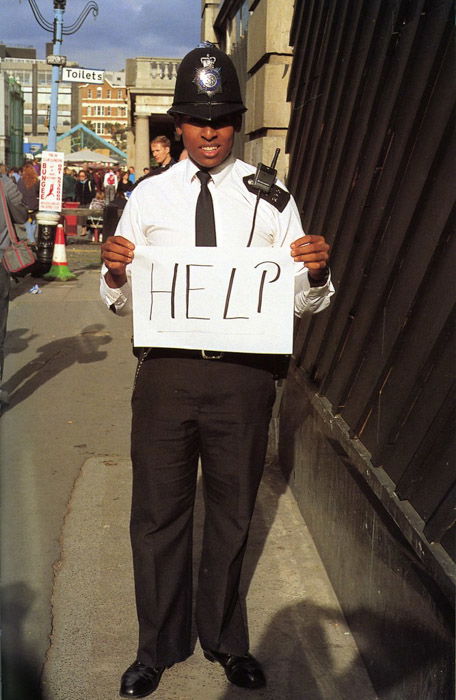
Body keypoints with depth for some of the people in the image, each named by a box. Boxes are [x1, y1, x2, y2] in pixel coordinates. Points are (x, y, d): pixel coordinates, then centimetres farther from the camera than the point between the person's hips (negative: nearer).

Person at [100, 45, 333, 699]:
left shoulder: (271, 199, 1)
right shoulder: (149, 196, 4)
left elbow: (304, 303, 1)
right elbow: (120, 301, 5)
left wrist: (316, 273, -20)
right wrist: (114, 272, -16)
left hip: (245, 373, 0)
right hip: (165, 370, 1)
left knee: (233, 512, 16)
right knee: (158, 513, 11)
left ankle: (224, 639, 40)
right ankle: (159, 646, 35)